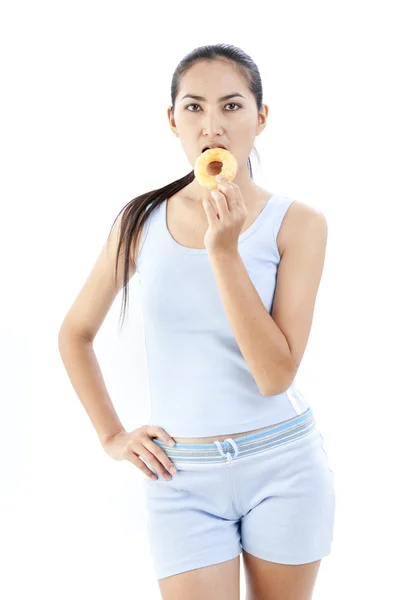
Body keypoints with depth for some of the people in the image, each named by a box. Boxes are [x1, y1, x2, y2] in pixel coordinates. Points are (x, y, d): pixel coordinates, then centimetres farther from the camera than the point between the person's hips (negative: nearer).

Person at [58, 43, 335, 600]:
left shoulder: (298, 223, -8)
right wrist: (112, 437, 4)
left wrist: (224, 251, -22)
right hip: (183, 476, 1)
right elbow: (74, 335, 12)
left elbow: (276, 374, -17)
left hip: (283, 467, 0)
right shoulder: (142, 221, -2)